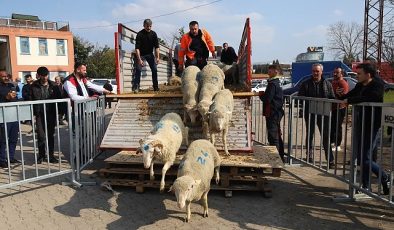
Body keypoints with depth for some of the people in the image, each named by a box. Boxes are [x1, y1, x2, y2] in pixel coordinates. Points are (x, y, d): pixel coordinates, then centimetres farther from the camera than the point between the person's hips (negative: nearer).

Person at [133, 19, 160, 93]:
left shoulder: (153, 34, -8)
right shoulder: (140, 34, -18)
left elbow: (156, 47, -8)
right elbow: (137, 48, -23)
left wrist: (157, 57, -19)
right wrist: (139, 59, -32)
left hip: (150, 54, 3)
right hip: (141, 54, -3)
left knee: (154, 69, -2)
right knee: (138, 70, -13)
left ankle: (156, 87, 6)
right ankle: (135, 87, -11)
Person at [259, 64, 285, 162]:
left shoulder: (272, 84, -16)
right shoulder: (278, 83, 15)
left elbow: (267, 99, -21)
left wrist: (261, 94, -4)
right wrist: (264, 94, 7)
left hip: (272, 113, -10)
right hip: (277, 112, 10)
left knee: (273, 136, -6)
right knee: (277, 136, 17)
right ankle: (280, 157, 26)